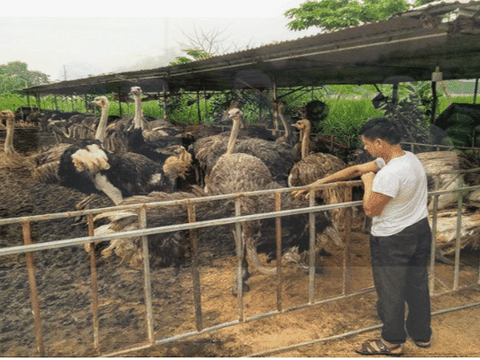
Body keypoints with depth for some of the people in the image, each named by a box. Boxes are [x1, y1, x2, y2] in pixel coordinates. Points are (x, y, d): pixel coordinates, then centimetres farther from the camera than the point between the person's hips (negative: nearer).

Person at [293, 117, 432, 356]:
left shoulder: (390, 174, -31)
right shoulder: (409, 158, 1)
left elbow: (370, 210, -20)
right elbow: (356, 169, 3)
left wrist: (368, 182, -5)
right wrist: (318, 183, 7)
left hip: (392, 240, -9)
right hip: (420, 230, 9)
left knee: (390, 291, 9)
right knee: (418, 284, 22)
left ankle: (392, 342, 28)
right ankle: (422, 334, 41)